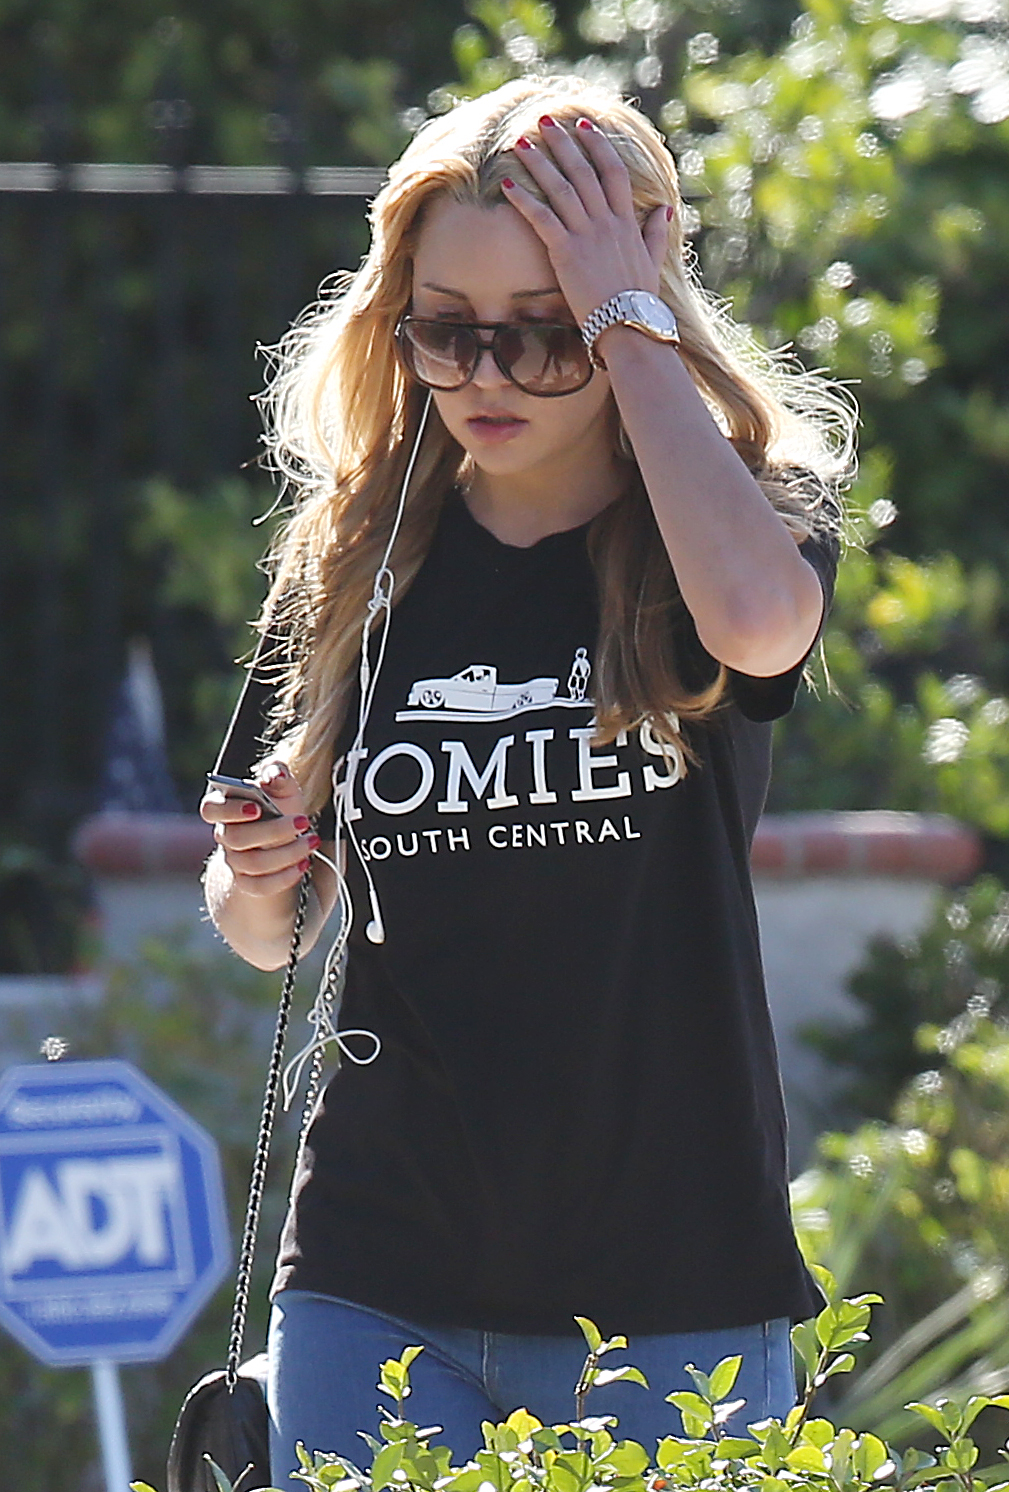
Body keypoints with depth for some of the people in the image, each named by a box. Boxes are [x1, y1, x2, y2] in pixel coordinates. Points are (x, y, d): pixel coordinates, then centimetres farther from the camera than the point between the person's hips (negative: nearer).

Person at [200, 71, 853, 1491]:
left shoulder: (741, 504, -1)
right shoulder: (358, 553, 7)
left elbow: (762, 619, -28)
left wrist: (631, 320, -17)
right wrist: (257, 877, -8)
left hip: (671, 1285, -2)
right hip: (376, 1285, 2)